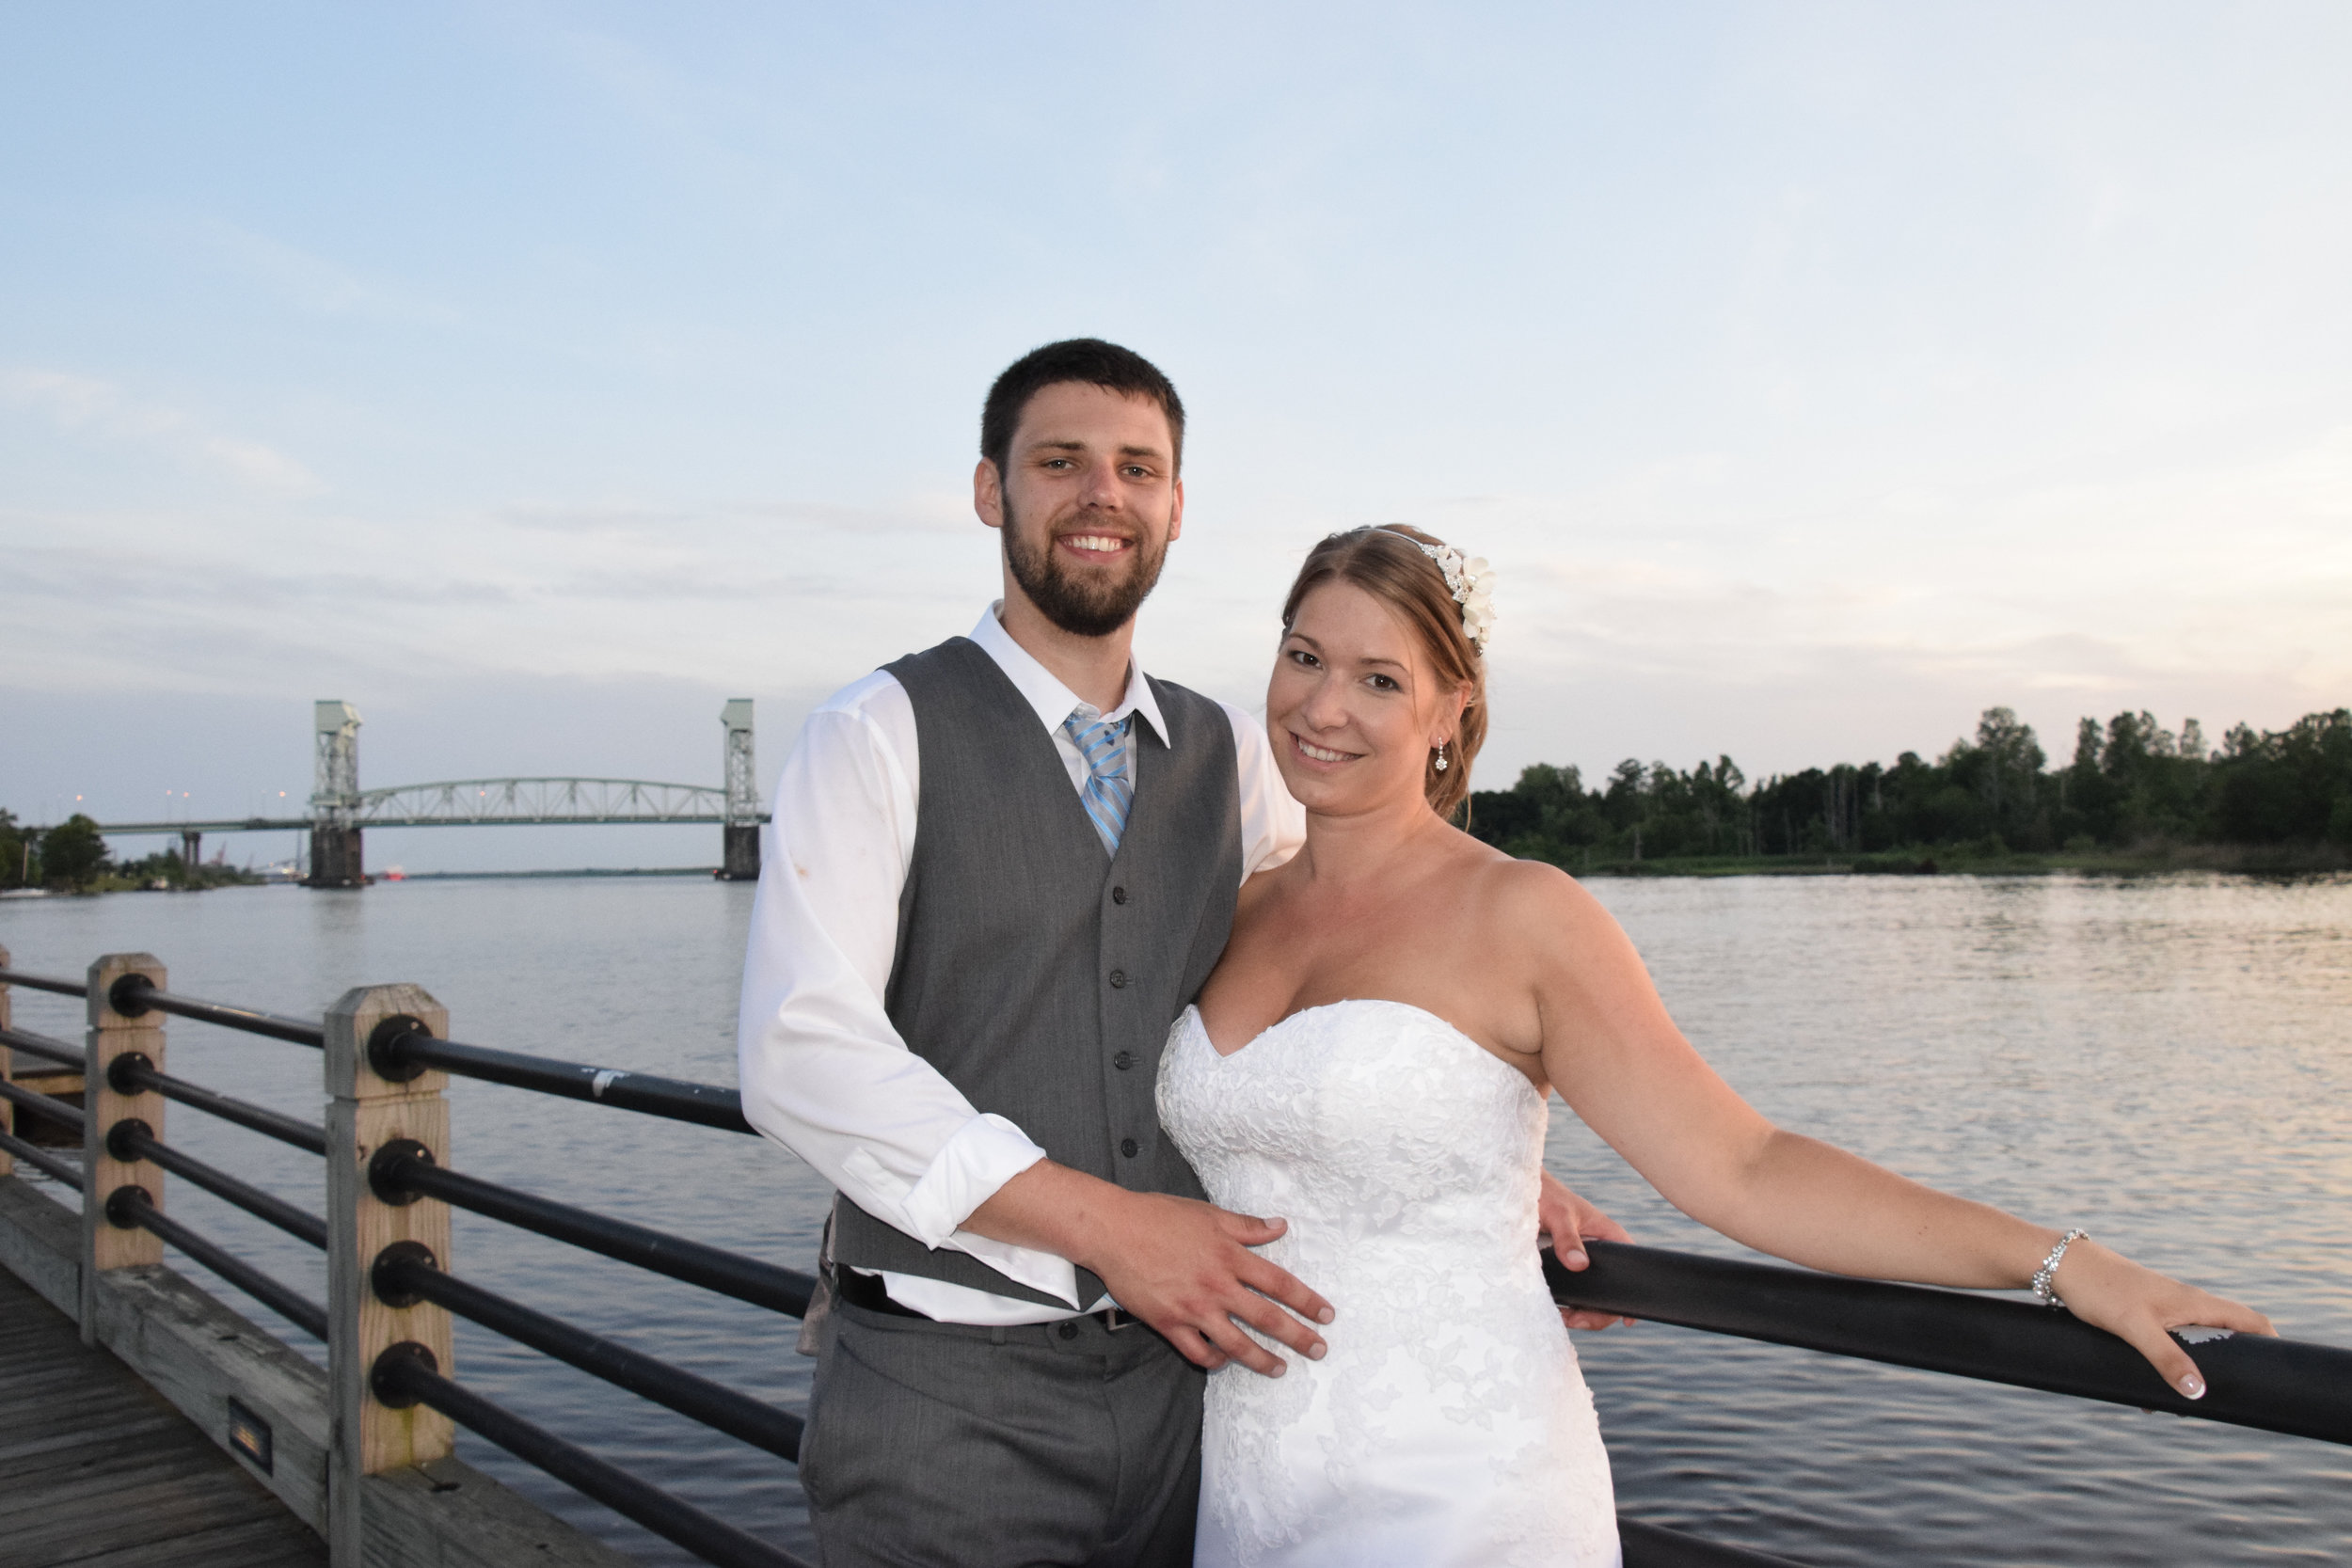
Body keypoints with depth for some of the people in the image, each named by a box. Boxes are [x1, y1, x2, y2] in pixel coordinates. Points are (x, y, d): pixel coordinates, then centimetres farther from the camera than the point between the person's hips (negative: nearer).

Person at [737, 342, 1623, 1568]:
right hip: (947, 1394, -4)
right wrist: (1103, 1222, -19)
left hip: (1180, 1368, 4)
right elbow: (799, 1052, -16)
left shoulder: (1231, 757, 9)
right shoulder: (883, 734, -6)